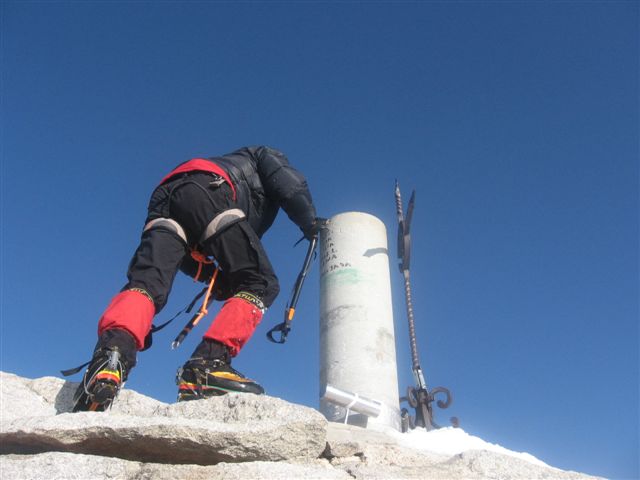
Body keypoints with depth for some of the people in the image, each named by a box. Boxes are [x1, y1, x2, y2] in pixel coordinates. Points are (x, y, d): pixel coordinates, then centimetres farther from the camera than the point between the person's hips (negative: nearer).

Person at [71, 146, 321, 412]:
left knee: (146, 282, -11)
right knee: (260, 283, -3)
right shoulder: (265, 156, 36)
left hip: (163, 200, 6)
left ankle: (112, 352, -42)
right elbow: (289, 185, 9)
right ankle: (207, 364, -23)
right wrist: (311, 224, 16)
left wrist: (215, 276, 24)